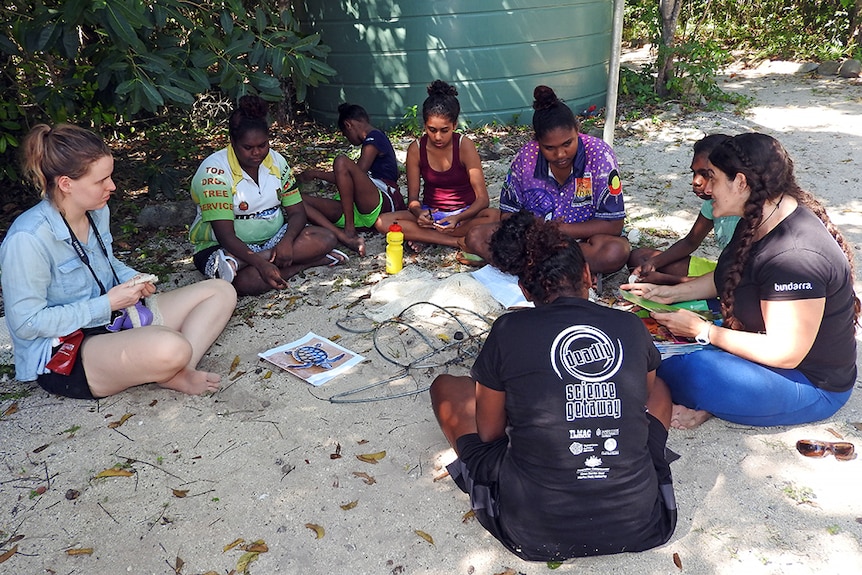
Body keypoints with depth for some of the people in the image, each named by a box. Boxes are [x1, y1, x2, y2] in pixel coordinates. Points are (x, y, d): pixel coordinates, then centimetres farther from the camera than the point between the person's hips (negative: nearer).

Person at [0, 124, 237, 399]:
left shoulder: (98, 212, 3)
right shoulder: (28, 239, -21)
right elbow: (26, 323, -19)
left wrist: (133, 279, 0)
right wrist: (107, 304, -19)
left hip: (114, 319, 9)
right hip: (61, 355, -9)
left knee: (221, 292, 0)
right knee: (170, 348, -40)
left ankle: (174, 372, -16)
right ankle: (171, 374, -4)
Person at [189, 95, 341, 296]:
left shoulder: (276, 161, 0)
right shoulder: (215, 170, -18)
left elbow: (297, 212, -2)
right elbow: (225, 234, -25)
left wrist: (287, 241, -25)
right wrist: (261, 264, -40)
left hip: (273, 238, 7)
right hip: (223, 246, -7)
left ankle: (237, 263, -26)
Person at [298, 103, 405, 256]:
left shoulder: (373, 139, -2)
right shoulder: (378, 138, 27)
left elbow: (358, 174, -12)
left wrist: (316, 174, -3)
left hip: (383, 204, -10)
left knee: (341, 161, -29)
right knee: (299, 198, -5)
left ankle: (350, 231, -24)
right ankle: (345, 238, -30)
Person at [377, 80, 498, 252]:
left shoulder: (464, 146, -14)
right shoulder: (416, 149, -8)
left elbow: (482, 198, -17)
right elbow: (413, 197, -4)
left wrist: (457, 218, -36)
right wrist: (419, 213, -29)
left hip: (464, 213, -2)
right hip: (430, 214, 2)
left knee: (494, 218, -35)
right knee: (383, 222, -23)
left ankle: (425, 237, -23)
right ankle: (460, 242, -24)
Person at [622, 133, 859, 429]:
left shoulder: (797, 257, -33)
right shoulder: (758, 222, -2)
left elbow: (784, 353, -30)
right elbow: (727, 279, 14)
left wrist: (703, 331, -25)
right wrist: (670, 292, 1)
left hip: (811, 383, -9)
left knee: (694, 371, -33)